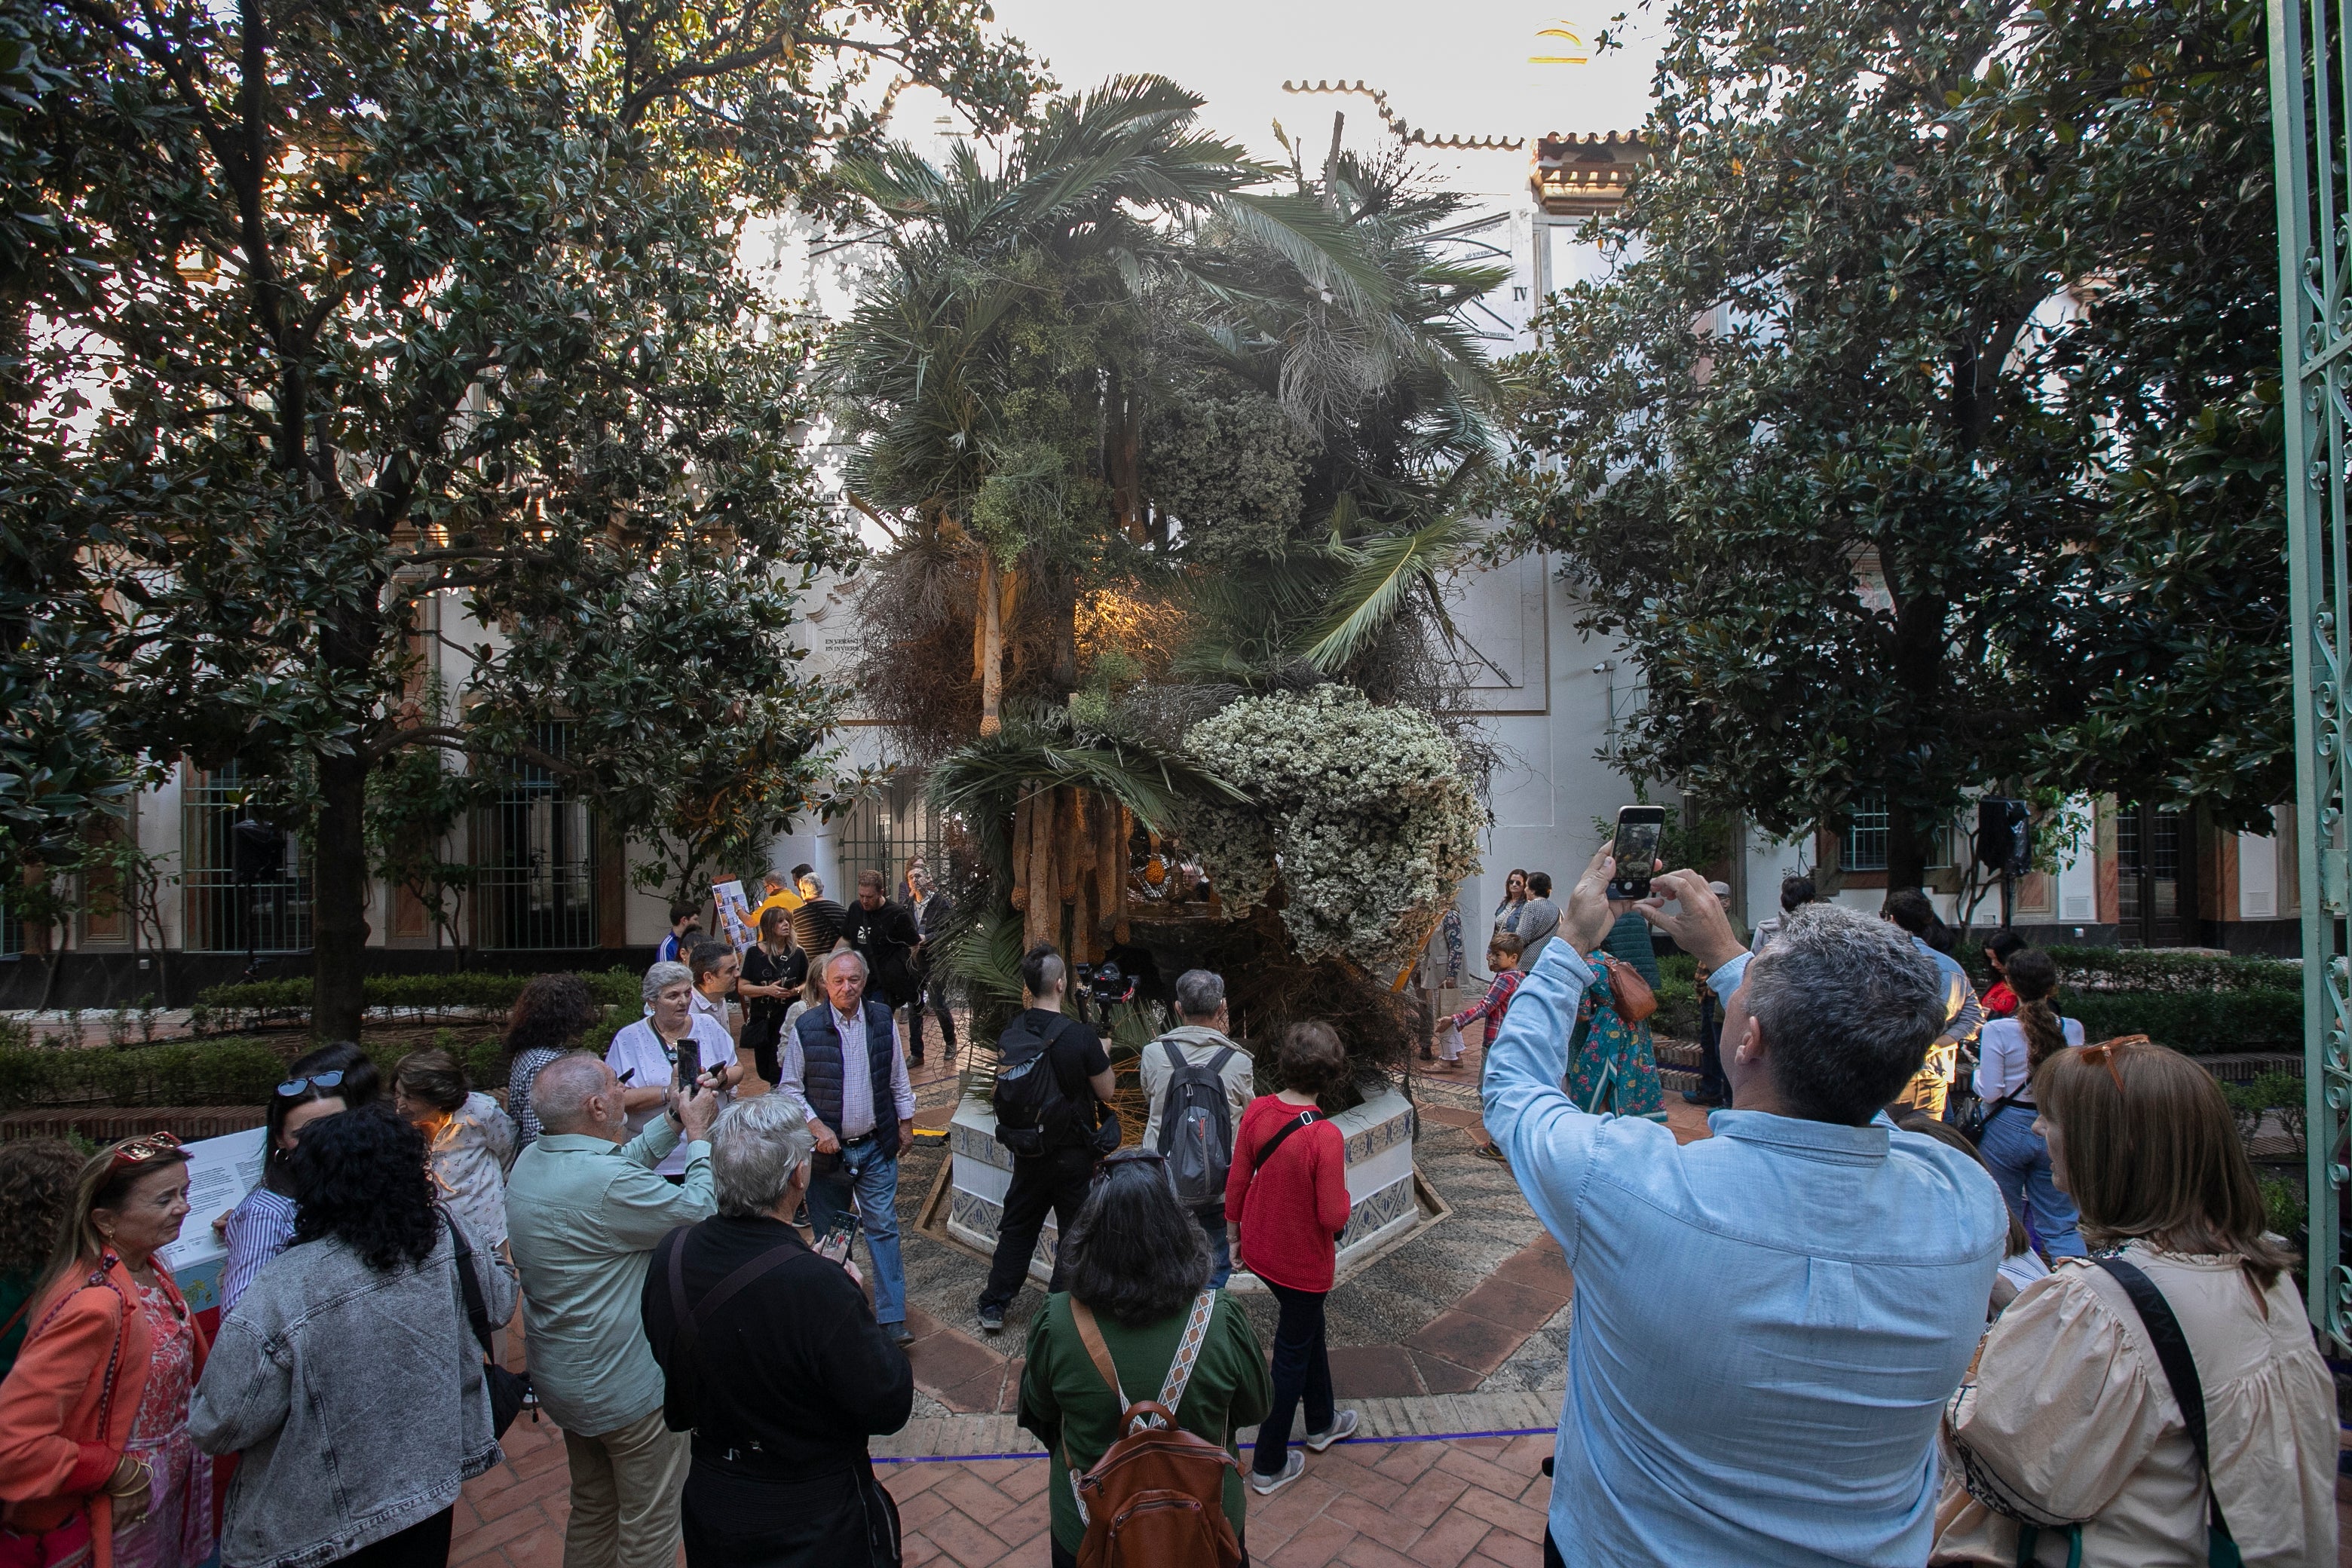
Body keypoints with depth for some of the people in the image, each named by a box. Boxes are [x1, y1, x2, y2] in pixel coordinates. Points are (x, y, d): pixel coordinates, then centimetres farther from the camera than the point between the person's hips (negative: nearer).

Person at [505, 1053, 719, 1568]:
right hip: (625, 1388, -9)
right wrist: (697, 1133, -11)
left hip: (560, 1377, 9)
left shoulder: (529, 1161, -4)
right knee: (650, 1526, 12)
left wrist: (673, 1119, 3)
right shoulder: (606, 1184, -33)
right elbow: (700, 1212, -21)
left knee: (591, 1509, 28)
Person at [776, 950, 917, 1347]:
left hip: (876, 1148, 1)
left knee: (883, 1229, 1)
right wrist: (816, 1127, -12)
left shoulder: (883, 1020, -1)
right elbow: (789, 1088, -2)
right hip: (827, 1149, -1)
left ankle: (892, 1319, 7)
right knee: (829, 1236, 12)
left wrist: (906, 1123, 9)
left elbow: (898, 1078, 9)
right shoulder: (806, 1027, -9)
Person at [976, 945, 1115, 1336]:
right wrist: (1103, 1055, 5)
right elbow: (1107, 1092, -13)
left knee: (1017, 1227, 20)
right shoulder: (1081, 1036, -23)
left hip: (1027, 1150, 4)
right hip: (1073, 1154, -4)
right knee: (1074, 1233, 12)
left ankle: (993, 1306, 27)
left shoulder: (1010, 1035, -9)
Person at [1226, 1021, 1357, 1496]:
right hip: (1302, 1262, -6)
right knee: (1292, 1356, 16)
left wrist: (1237, 1231, 12)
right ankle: (1269, 1465, 32)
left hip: (1259, 1249, 6)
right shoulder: (1325, 1136, -30)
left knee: (1309, 1327, 29)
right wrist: (1343, 1197, -3)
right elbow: (1334, 1217, -24)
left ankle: (1322, 1422, 51)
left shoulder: (1257, 1110, -14)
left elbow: (1237, 1182, -3)